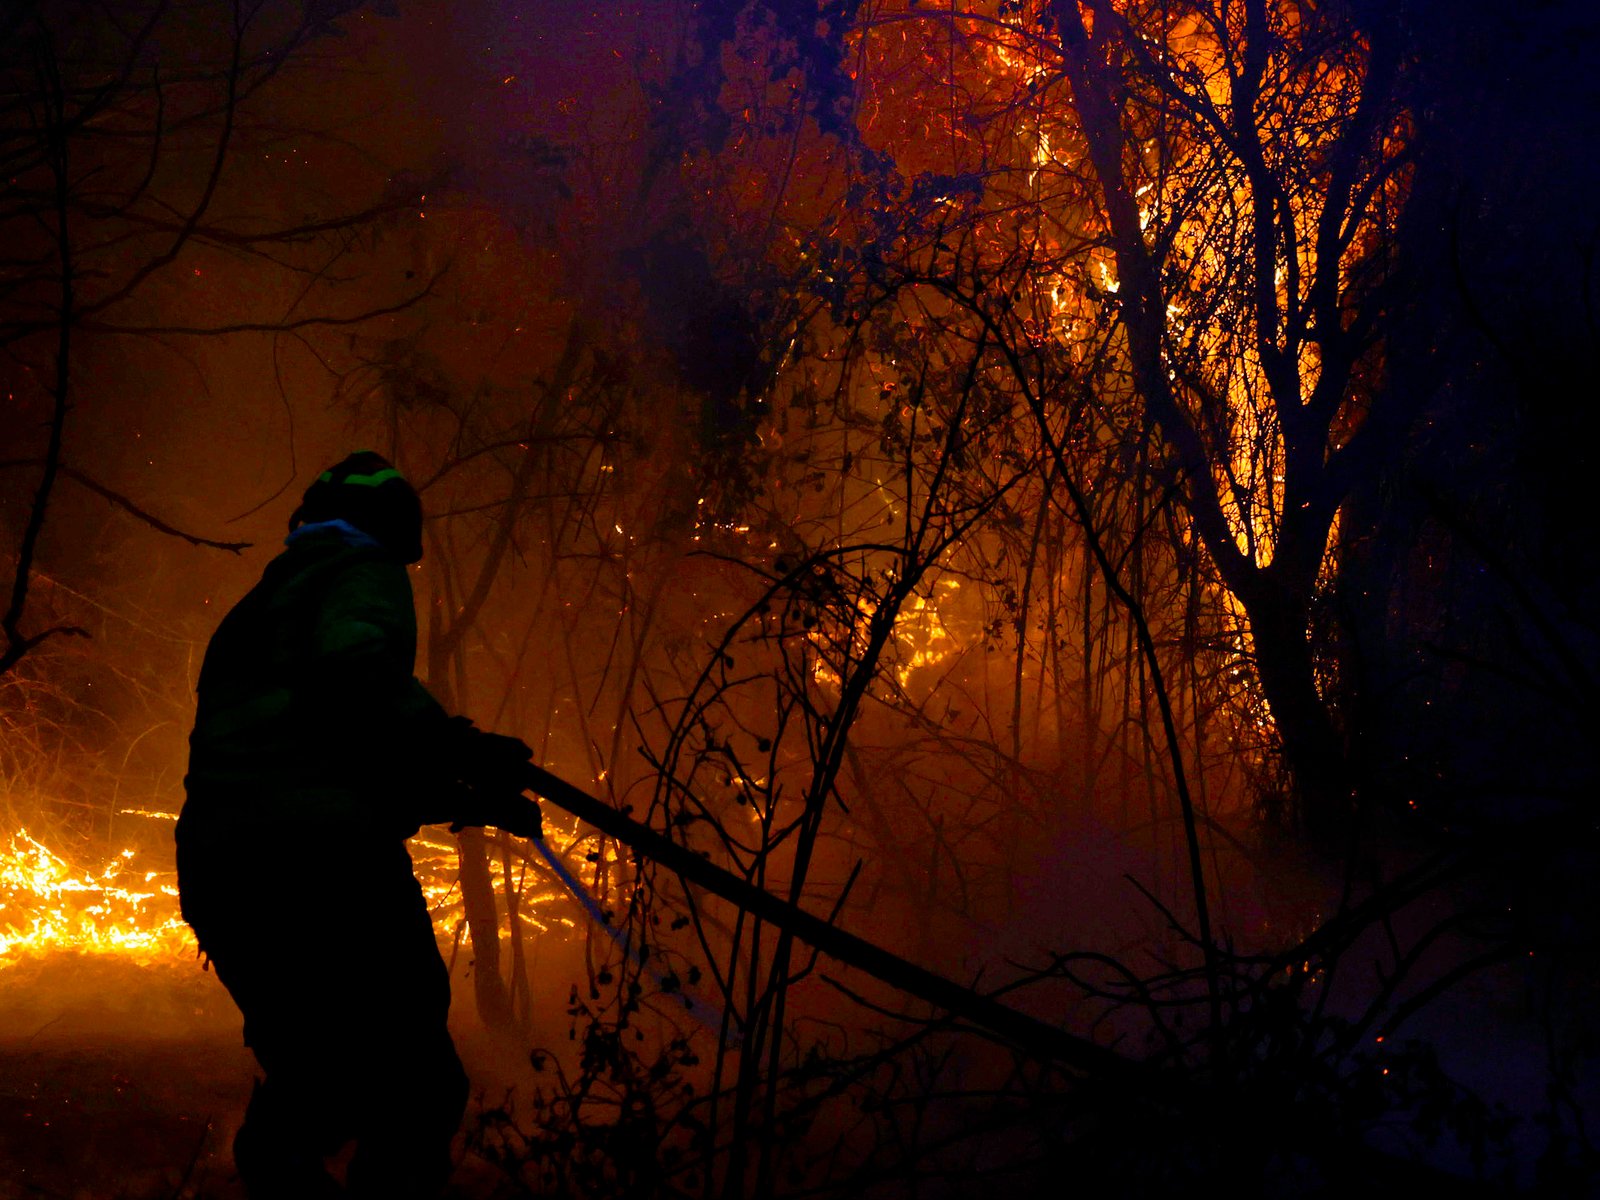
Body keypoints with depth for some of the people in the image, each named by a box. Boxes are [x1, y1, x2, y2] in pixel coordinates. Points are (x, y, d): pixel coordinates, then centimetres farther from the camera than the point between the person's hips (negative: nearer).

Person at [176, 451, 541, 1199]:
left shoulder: (253, 611, 31)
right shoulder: (364, 573, 6)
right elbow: (355, 666, -18)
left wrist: (460, 800, 26)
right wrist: (464, 751, -11)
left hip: (215, 874, 8)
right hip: (325, 861, -8)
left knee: (313, 1089, 19)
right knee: (417, 1090, -4)